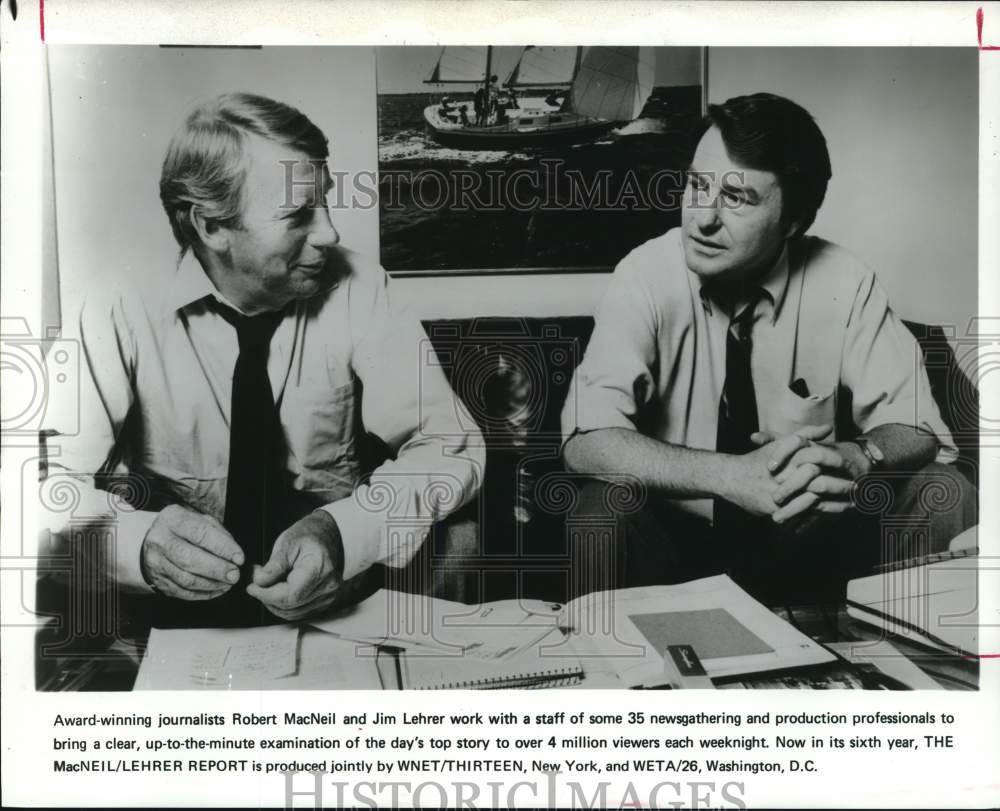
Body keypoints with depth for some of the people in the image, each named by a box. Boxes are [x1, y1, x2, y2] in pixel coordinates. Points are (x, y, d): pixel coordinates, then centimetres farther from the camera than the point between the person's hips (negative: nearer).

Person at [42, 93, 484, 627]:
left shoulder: (355, 287, -9)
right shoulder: (125, 305, -10)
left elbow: (450, 447, -11)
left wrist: (341, 533, -30)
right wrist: (137, 541, -34)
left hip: (338, 597, 1)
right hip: (178, 601, 0)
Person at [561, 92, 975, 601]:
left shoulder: (842, 283, -10)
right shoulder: (647, 276, -16)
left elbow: (913, 426, -7)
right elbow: (586, 442, -26)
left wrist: (853, 457, -31)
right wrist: (731, 474, -39)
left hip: (810, 531, 3)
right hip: (675, 534, -2)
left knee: (947, 497, -18)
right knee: (604, 510, -32)